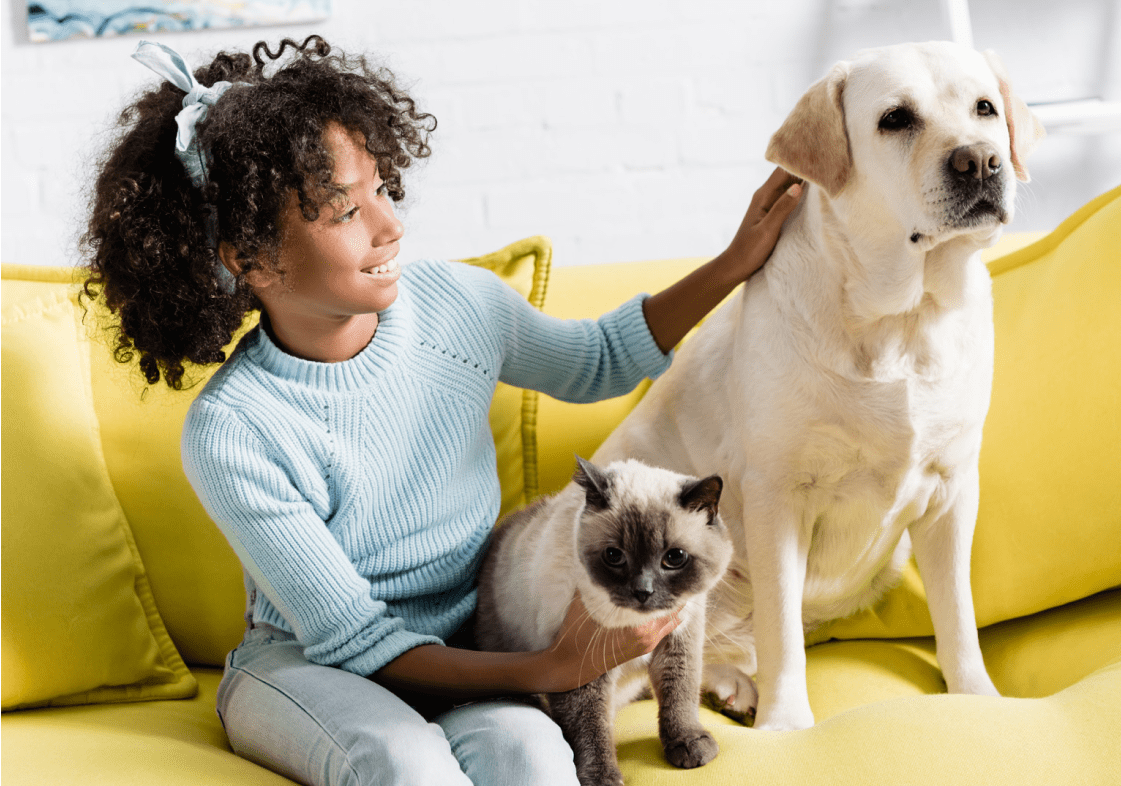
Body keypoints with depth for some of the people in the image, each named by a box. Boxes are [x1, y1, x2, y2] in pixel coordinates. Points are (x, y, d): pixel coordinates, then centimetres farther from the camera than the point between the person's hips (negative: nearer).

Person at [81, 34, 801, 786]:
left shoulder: (458, 302, -8)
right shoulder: (230, 434, -23)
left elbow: (596, 361, 15)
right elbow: (354, 642, -19)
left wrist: (735, 265, 4)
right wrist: (551, 669, -28)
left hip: (463, 649, 3)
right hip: (304, 664, -3)